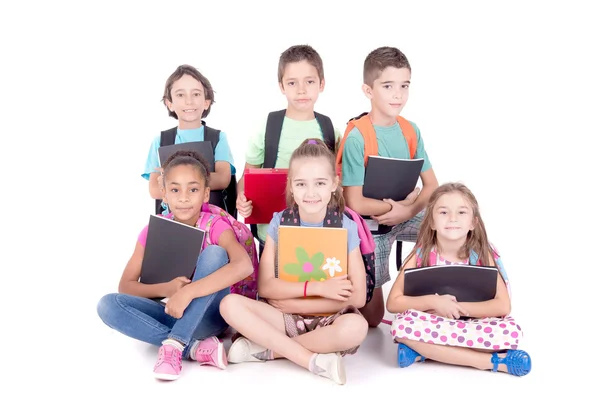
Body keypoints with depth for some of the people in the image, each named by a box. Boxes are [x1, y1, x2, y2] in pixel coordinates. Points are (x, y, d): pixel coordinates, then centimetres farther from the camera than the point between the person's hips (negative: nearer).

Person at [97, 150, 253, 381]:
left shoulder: (215, 226, -14)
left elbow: (244, 266, -34)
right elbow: (125, 286, -5)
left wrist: (187, 292, -38)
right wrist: (166, 289, -25)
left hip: (209, 315, -3)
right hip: (174, 314, 3)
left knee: (214, 253, -28)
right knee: (108, 305, -21)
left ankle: (173, 344, -30)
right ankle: (195, 348, -25)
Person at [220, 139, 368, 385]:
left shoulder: (345, 227, -6)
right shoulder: (280, 222, -2)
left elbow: (357, 297, -11)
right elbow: (265, 286, -6)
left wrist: (292, 301, -15)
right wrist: (316, 288, -19)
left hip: (328, 320, -1)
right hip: (284, 317, 2)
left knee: (356, 327, -35)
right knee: (230, 305, -24)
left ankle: (265, 348, -19)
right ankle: (315, 360, -25)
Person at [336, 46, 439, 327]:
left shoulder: (411, 131, -6)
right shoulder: (356, 138, -22)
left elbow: (431, 185, -3)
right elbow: (355, 203, -23)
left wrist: (410, 210, -21)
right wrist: (401, 203, -15)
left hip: (404, 217, 5)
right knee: (371, 319, 3)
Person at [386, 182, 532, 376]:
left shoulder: (483, 255, -9)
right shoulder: (421, 255, -10)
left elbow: (503, 306, -15)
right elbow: (393, 302, -12)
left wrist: (458, 308, -22)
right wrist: (432, 302, -25)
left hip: (472, 326, 0)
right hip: (432, 325, 0)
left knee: (511, 330, -29)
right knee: (402, 324, -32)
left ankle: (424, 348, -23)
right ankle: (492, 361, -25)